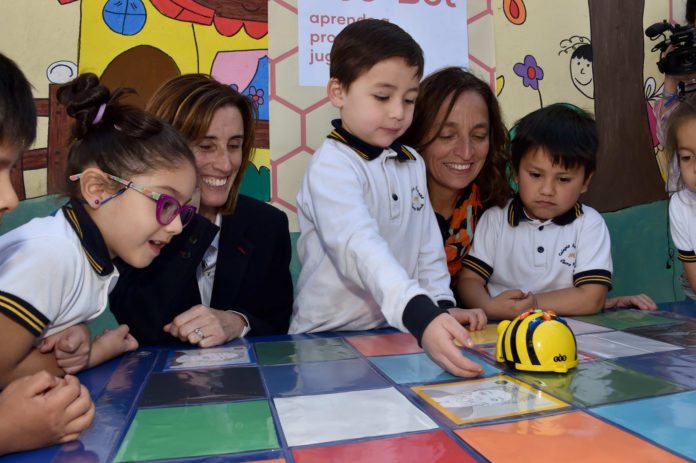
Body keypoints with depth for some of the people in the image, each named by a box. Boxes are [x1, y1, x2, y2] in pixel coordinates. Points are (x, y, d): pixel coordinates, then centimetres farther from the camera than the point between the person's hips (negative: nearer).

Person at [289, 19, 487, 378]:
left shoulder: (413, 164, 10)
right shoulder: (331, 165, -14)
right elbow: (361, 247, -29)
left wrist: (443, 306, 4)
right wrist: (422, 316, -39)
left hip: (398, 333, 5)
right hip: (330, 337, -5)